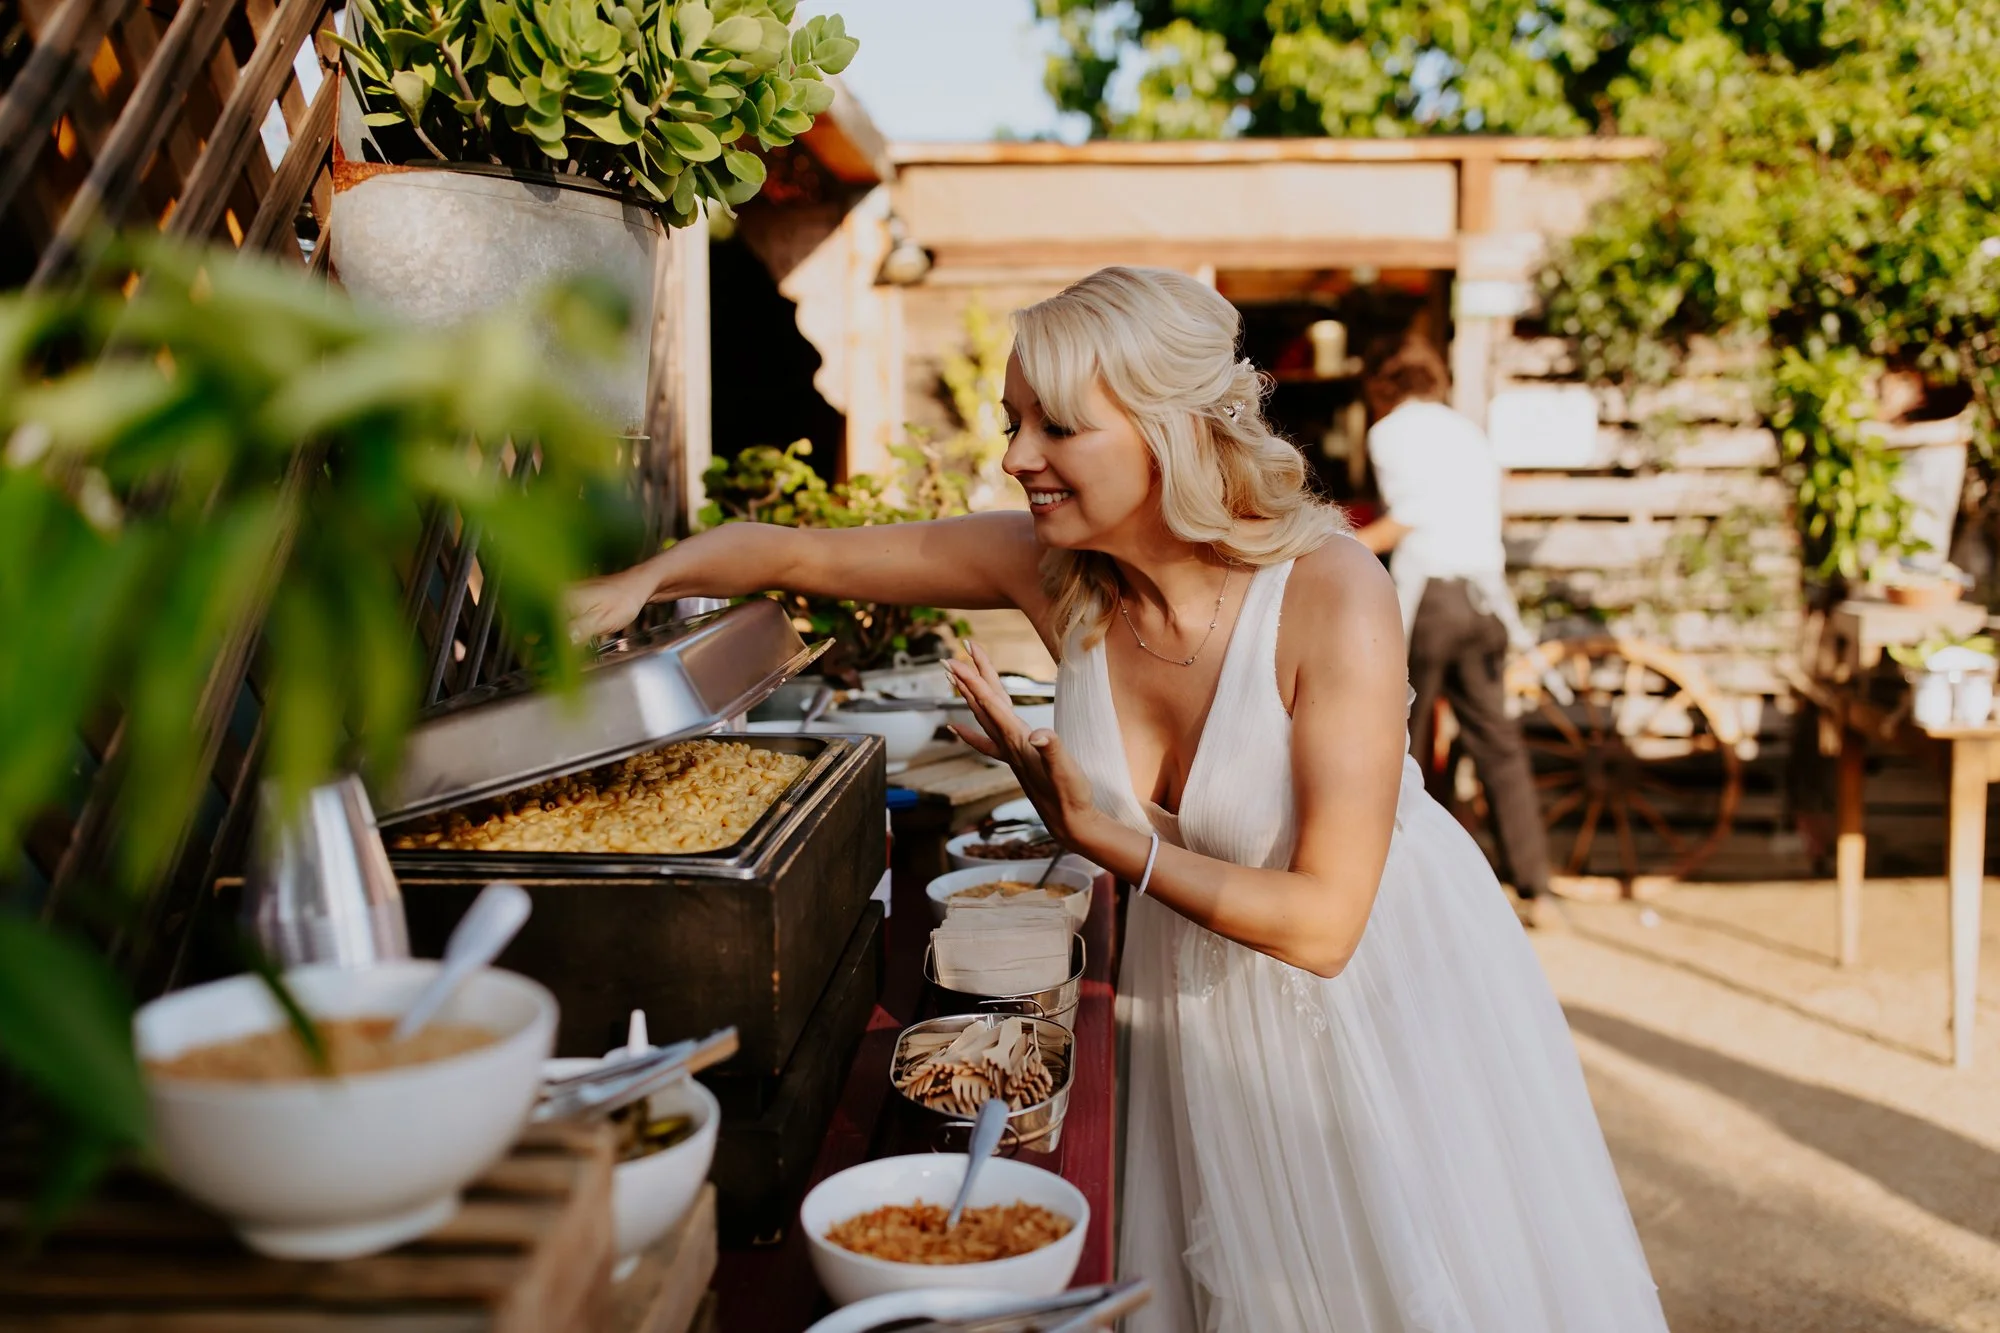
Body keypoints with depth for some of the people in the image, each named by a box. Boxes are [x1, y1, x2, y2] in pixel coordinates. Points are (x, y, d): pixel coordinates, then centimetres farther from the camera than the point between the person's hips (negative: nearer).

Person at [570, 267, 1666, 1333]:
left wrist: (1102, 837, -28)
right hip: (1199, 998, 4)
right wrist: (642, 582, -20)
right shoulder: (1050, 567, -17)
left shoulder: (1332, 596, -30)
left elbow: (1321, 923, -29)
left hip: (1385, 991, -3)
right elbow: (797, 555, -6)